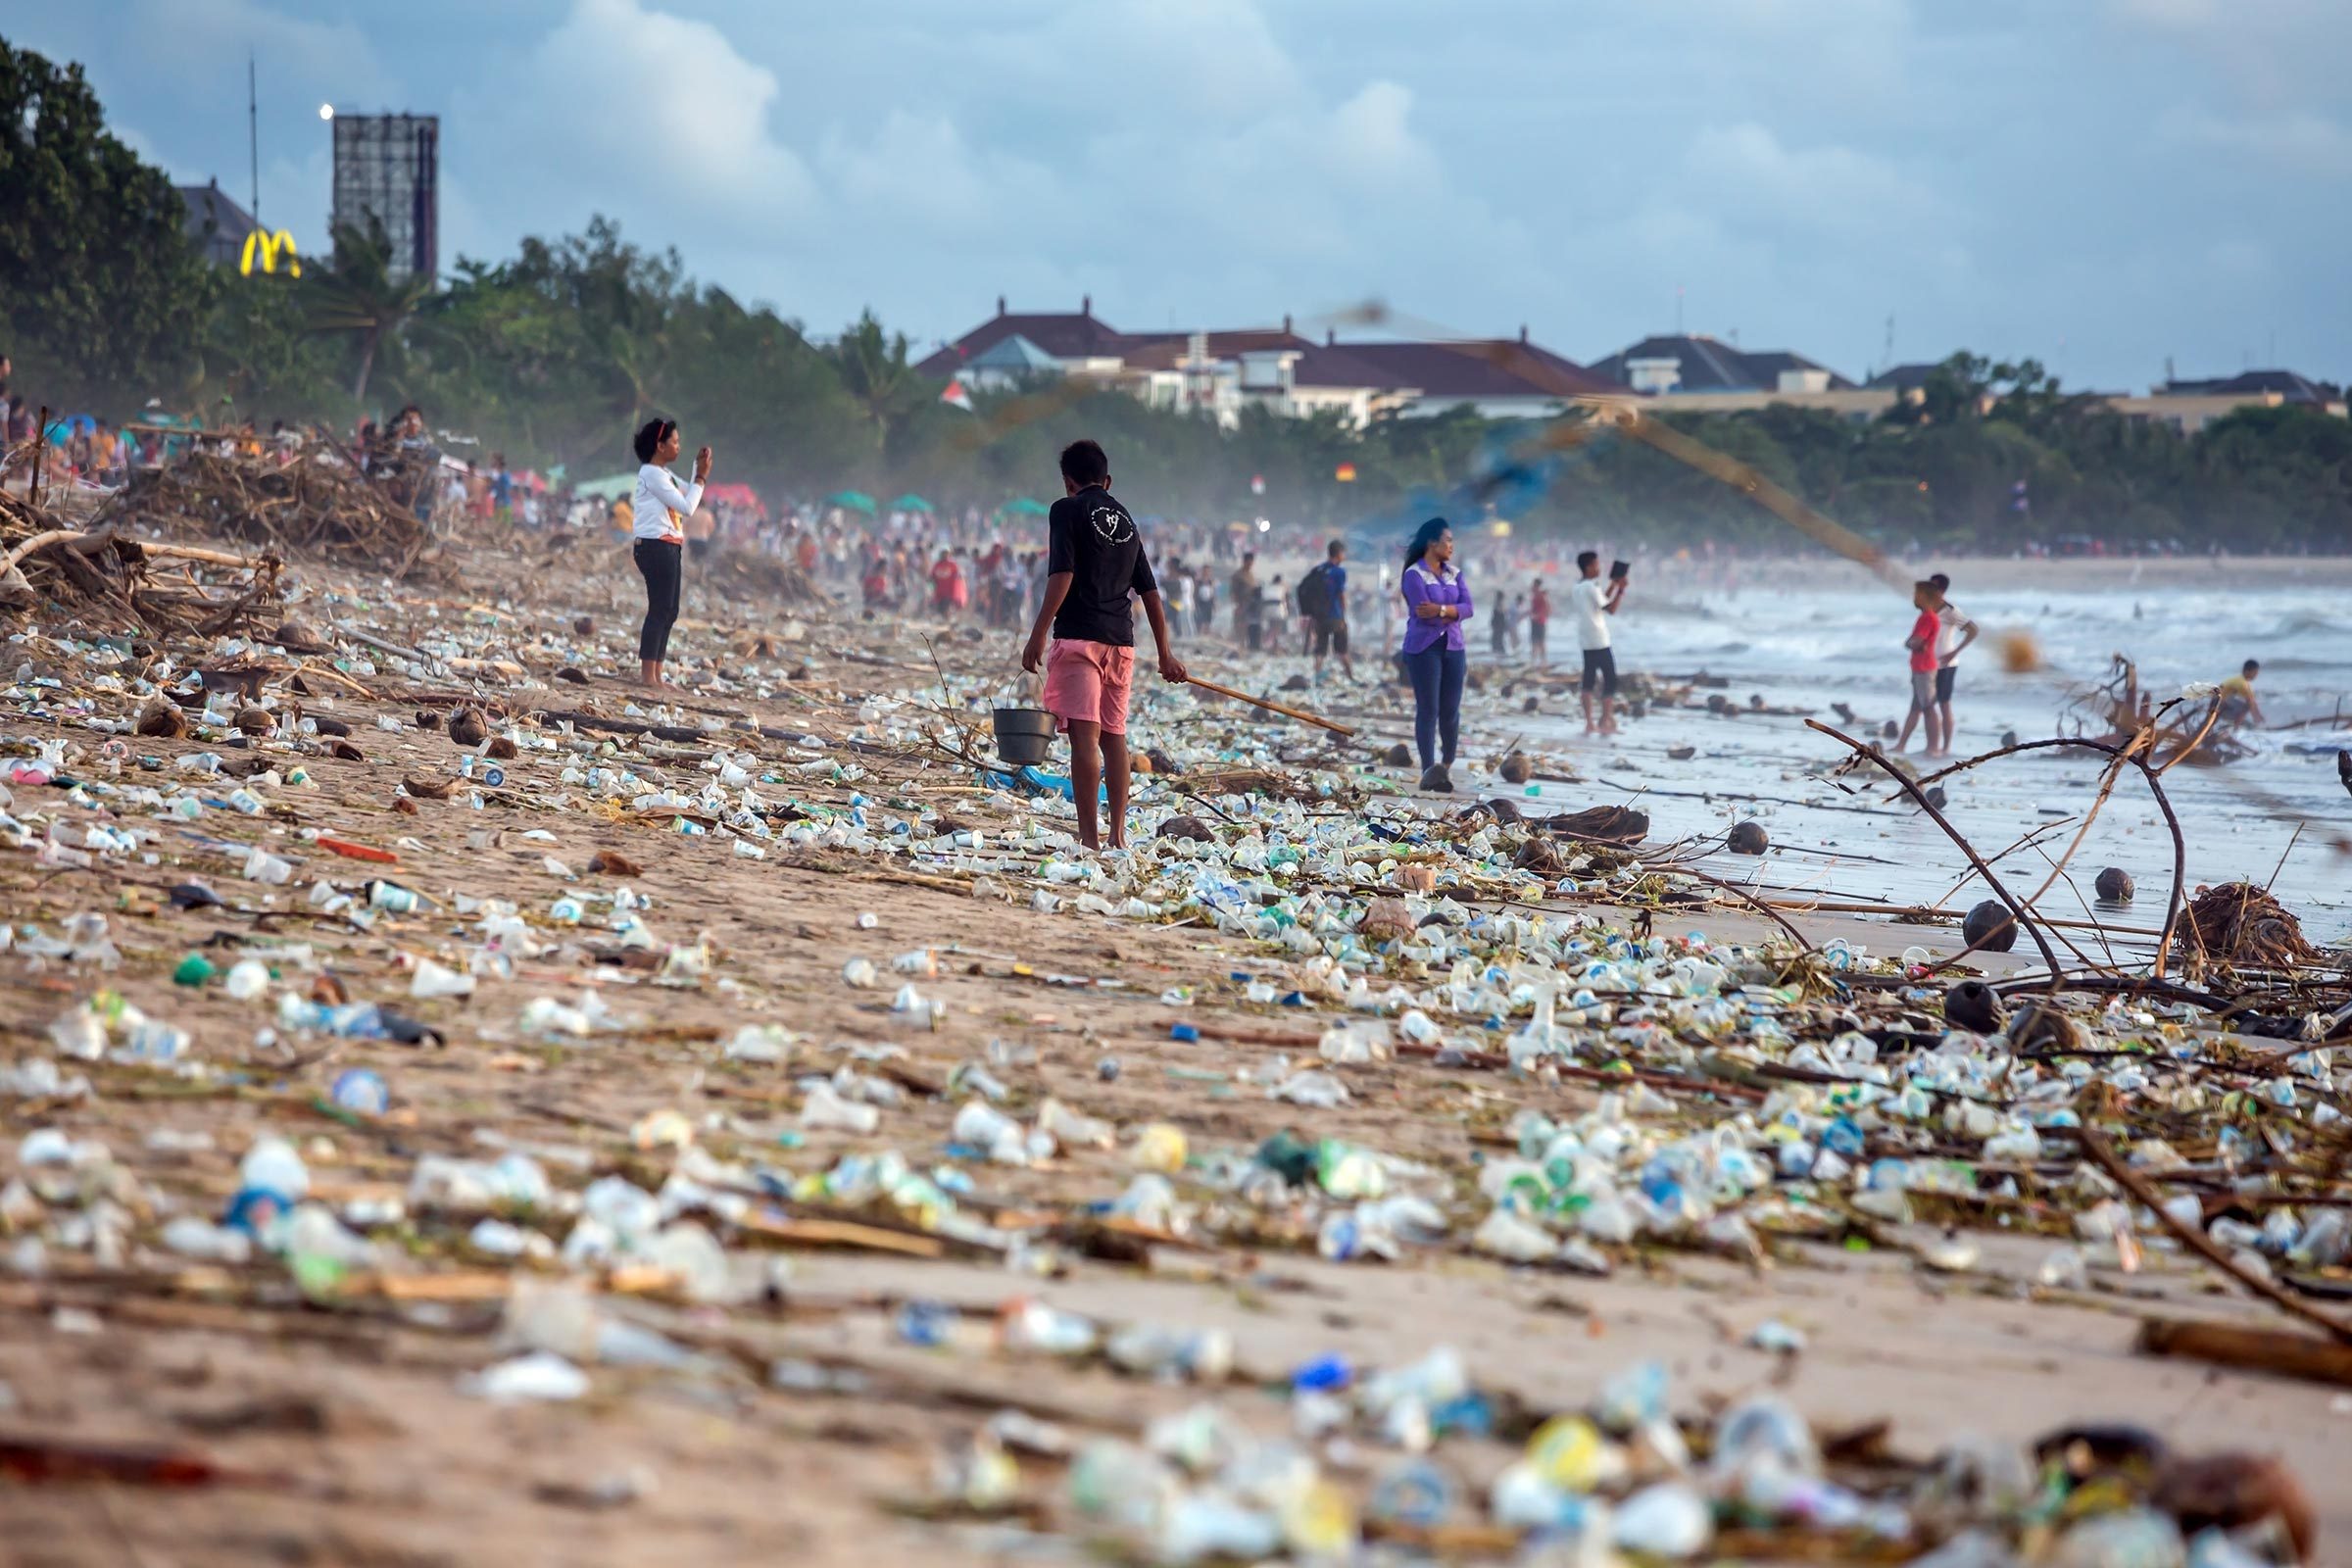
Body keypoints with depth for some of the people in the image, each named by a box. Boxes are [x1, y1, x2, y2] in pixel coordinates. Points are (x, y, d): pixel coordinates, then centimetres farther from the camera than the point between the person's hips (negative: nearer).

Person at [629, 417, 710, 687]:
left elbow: (688, 501, 21)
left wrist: (699, 472, 10)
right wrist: (701, 477, -8)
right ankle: (648, 674, -11)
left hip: (669, 547, 10)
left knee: (668, 612, 9)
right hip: (656, 546, -10)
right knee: (660, 609, -11)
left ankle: (656, 674, 10)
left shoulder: (662, 474, 18)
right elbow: (687, 507, -16)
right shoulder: (652, 474, -12)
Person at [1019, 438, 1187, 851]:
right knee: (1114, 736, 14)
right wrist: (1165, 653, 23)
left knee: (1084, 735, -11)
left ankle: (1089, 836, -18)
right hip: (1121, 642, 6)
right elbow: (1150, 592, 19)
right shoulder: (1125, 520, 19)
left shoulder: (1068, 510, 0)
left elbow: (1061, 576, -12)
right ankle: (1118, 835, 14)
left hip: (1080, 636, -6)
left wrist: (1037, 636, -13)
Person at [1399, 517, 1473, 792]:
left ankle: (1446, 767, 16)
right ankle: (1428, 770, -3)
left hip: (1453, 647, 5)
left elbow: (1468, 608, 1)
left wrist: (1441, 610, -16)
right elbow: (1424, 613, -16)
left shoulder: (1454, 573, 12)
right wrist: (1454, 613, -4)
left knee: (1451, 710, 3)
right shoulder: (1414, 574, -7)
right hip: (1423, 648, -5)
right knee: (1428, 709, -5)